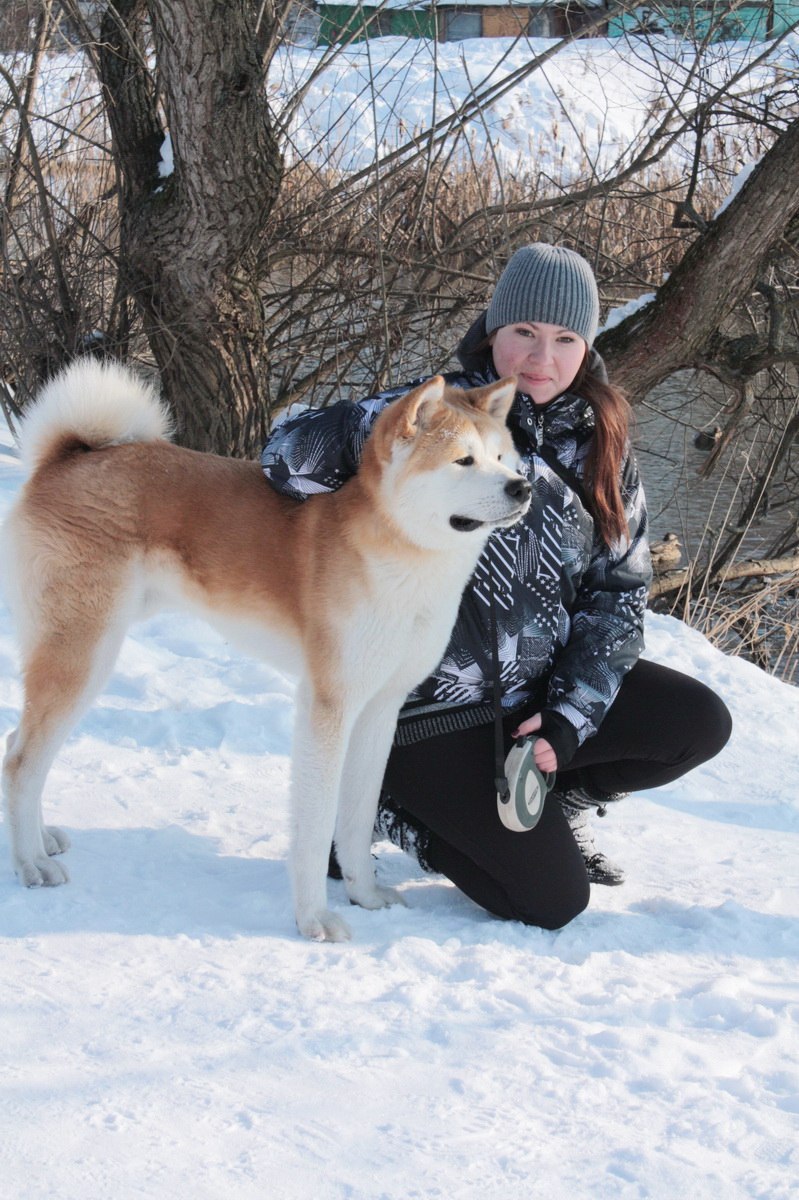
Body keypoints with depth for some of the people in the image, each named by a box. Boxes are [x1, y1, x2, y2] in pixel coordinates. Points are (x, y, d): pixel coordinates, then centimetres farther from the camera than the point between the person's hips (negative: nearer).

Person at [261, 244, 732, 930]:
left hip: (545, 686, 6)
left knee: (701, 724, -7)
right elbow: (289, 455, -20)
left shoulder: (600, 446, 2)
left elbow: (620, 591, 1)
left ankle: (561, 799, 16)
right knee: (551, 901, -10)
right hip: (430, 707, -6)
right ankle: (385, 810, 10)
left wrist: (570, 715, -9)